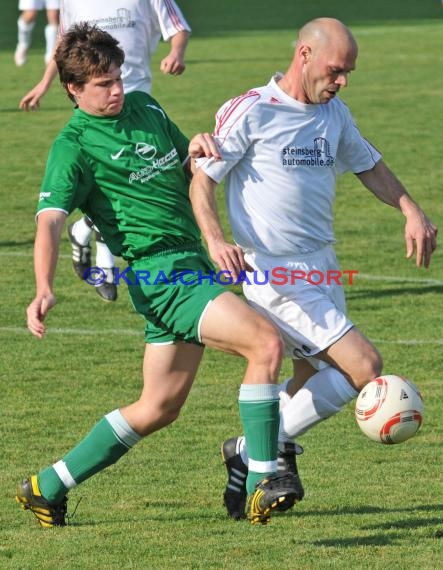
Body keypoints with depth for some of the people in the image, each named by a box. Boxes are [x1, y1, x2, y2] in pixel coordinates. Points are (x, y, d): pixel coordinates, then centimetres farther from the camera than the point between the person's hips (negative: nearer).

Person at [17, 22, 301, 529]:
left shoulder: (144, 108, 14)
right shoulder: (75, 146, -9)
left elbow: (186, 172, 26)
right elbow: (49, 221, -20)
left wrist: (197, 151, 0)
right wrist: (44, 290, -38)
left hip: (191, 265, 8)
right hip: (158, 273, -8)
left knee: (158, 409, 12)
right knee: (265, 342, -23)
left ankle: (48, 487, 21)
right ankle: (262, 483, -19)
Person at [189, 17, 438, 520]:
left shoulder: (334, 114, 10)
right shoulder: (251, 111, -10)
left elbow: (369, 166, 24)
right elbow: (199, 180, -9)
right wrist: (215, 241, -26)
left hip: (321, 269, 8)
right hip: (275, 273, -8)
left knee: (315, 382, 11)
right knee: (364, 367, -15)